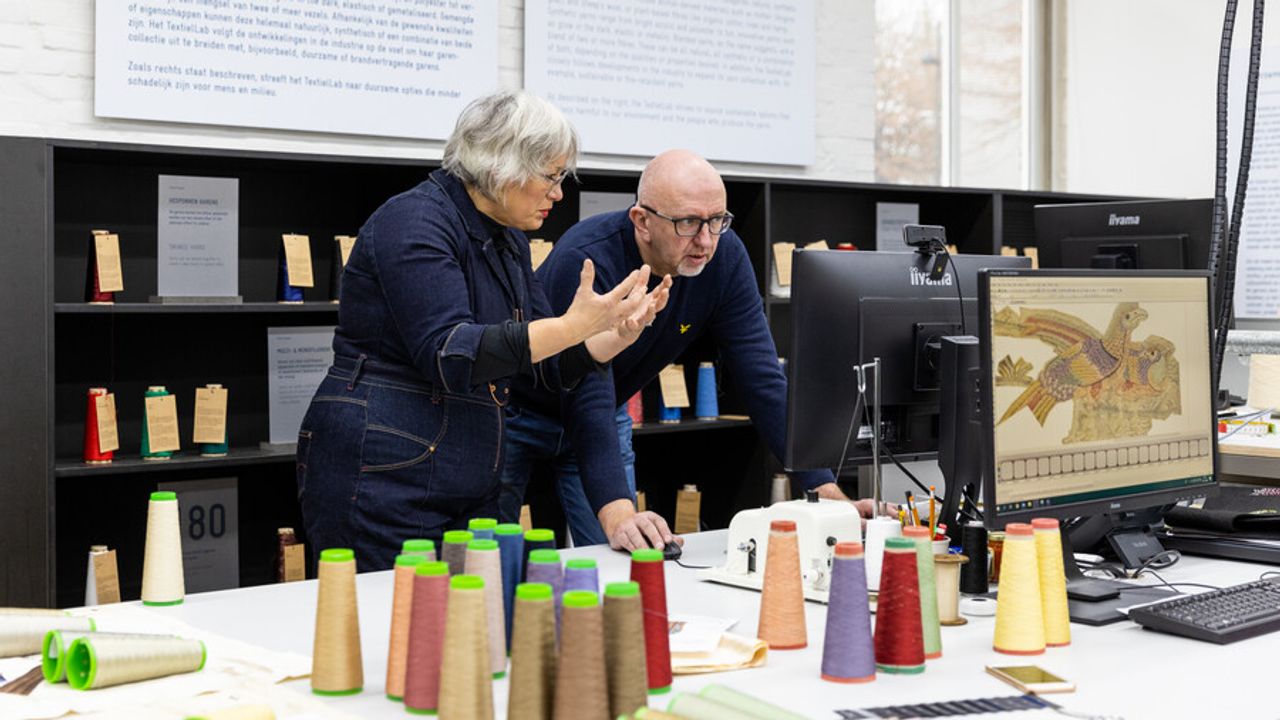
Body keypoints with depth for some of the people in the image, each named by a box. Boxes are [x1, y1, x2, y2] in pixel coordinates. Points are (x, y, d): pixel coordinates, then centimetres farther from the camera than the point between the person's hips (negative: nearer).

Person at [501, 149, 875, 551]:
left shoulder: (724, 257, -19)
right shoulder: (586, 262, -35)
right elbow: (587, 401, -40)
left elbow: (764, 380, -19)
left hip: (606, 416, 5)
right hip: (518, 410, -5)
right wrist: (617, 513, -53)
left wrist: (826, 491, -27)